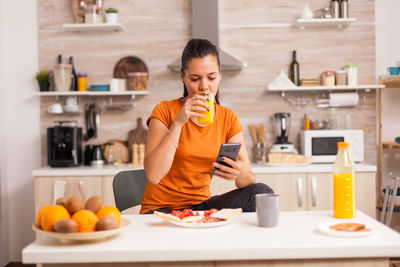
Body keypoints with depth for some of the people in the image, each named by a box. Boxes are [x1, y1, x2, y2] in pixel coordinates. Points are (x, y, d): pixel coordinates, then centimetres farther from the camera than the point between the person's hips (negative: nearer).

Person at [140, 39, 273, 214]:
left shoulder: (228, 118, 3)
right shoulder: (165, 111, -8)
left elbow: (249, 183, -3)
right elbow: (153, 175, -21)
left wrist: (240, 173, -28)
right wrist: (178, 122, -23)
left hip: (201, 206, 5)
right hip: (162, 208, -5)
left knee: (263, 193, -19)